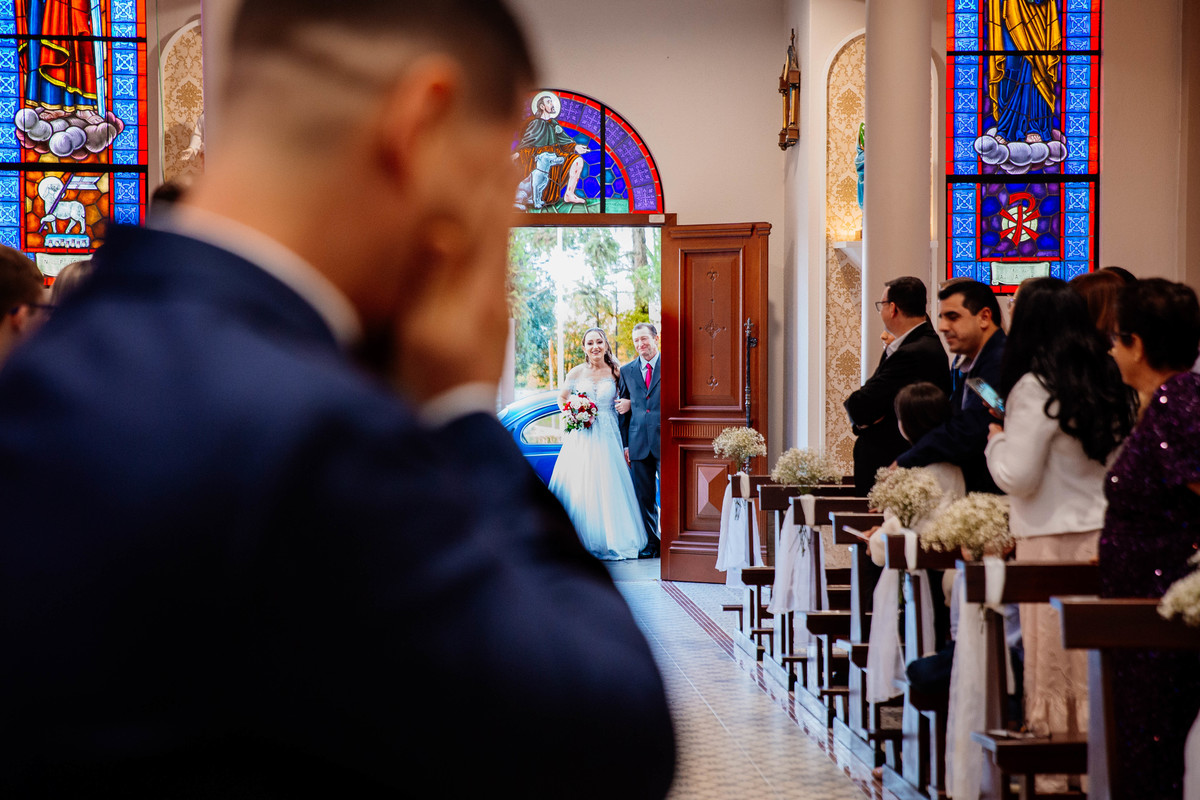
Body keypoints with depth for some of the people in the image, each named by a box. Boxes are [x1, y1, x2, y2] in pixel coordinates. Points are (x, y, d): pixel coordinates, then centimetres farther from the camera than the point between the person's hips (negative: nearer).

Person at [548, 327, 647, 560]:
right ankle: (580, 540, 4)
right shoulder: (577, 372, 5)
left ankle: (610, 541, 2)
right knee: (577, 487, -4)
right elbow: (561, 398, 16)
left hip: (607, 437, -1)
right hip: (580, 438, 1)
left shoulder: (616, 372, 3)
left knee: (607, 489, -6)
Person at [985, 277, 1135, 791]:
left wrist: (998, 438, 4)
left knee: (1052, 657, 1)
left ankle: (1053, 774, 7)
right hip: (1102, 532, 6)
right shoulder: (1108, 383, 7)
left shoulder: (1035, 387, -13)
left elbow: (1017, 476, -12)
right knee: (1093, 659, 9)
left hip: (1053, 538, -6)